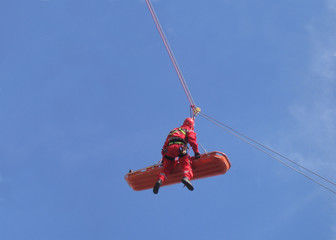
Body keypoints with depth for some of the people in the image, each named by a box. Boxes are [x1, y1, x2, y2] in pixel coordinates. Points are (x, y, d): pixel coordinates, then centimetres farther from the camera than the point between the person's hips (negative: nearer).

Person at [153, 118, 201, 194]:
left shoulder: (173, 131, 40)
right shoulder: (189, 131, 26)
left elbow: (165, 144, 35)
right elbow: (192, 141, 5)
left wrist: (163, 158, 35)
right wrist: (196, 152, 0)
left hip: (169, 149, 4)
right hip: (179, 147, -4)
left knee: (166, 168, 6)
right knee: (186, 165, -12)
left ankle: (160, 180, -21)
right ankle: (186, 177, -42)